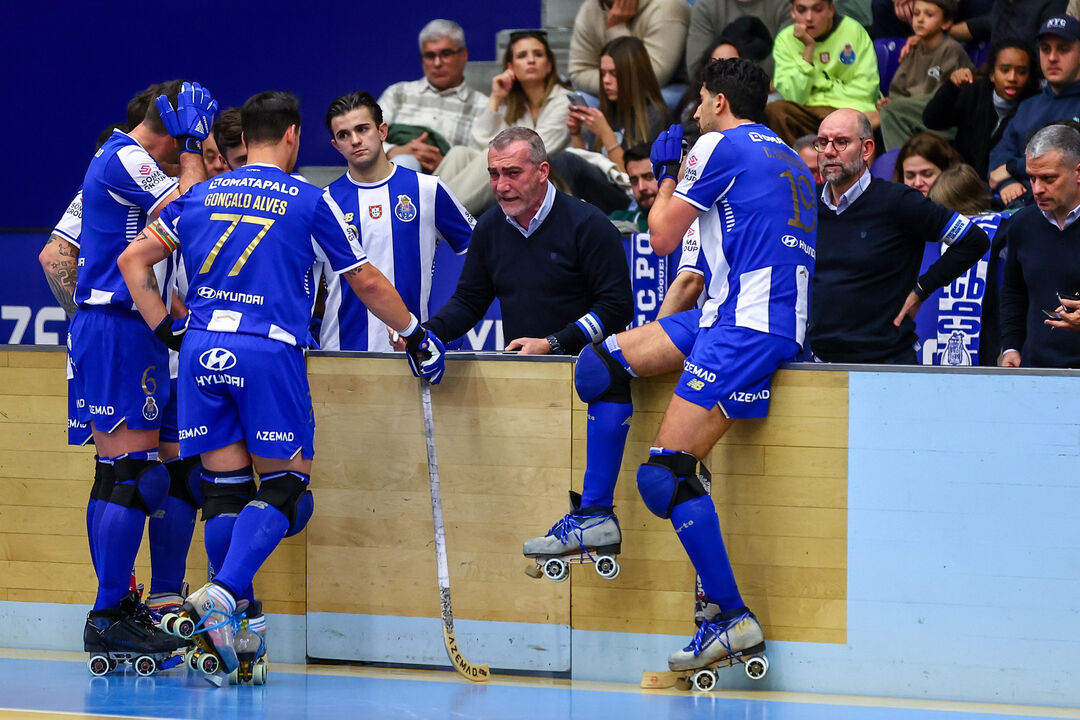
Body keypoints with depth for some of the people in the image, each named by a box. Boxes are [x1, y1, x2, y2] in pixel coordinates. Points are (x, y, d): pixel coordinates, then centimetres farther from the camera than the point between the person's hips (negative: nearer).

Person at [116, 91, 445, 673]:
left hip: (202, 351, 4)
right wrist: (416, 337, 23)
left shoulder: (201, 197, 15)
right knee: (284, 486, 1)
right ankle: (223, 593, -20)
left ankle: (234, 621, 4)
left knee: (224, 487, 9)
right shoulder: (309, 203, 5)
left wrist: (168, 331, 18)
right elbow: (367, 284, 11)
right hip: (269, 352, -4)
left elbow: (132, 260, 15)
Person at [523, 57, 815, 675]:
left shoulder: (722, 147, -5)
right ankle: (595, 518, 10)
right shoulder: (789, 160, 21)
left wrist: (669, 174, 18)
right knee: (600, 362, 10)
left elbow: (664, 237, 1)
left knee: (665, 475, -13)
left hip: (744, 328, -10)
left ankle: (733, 617, -12)